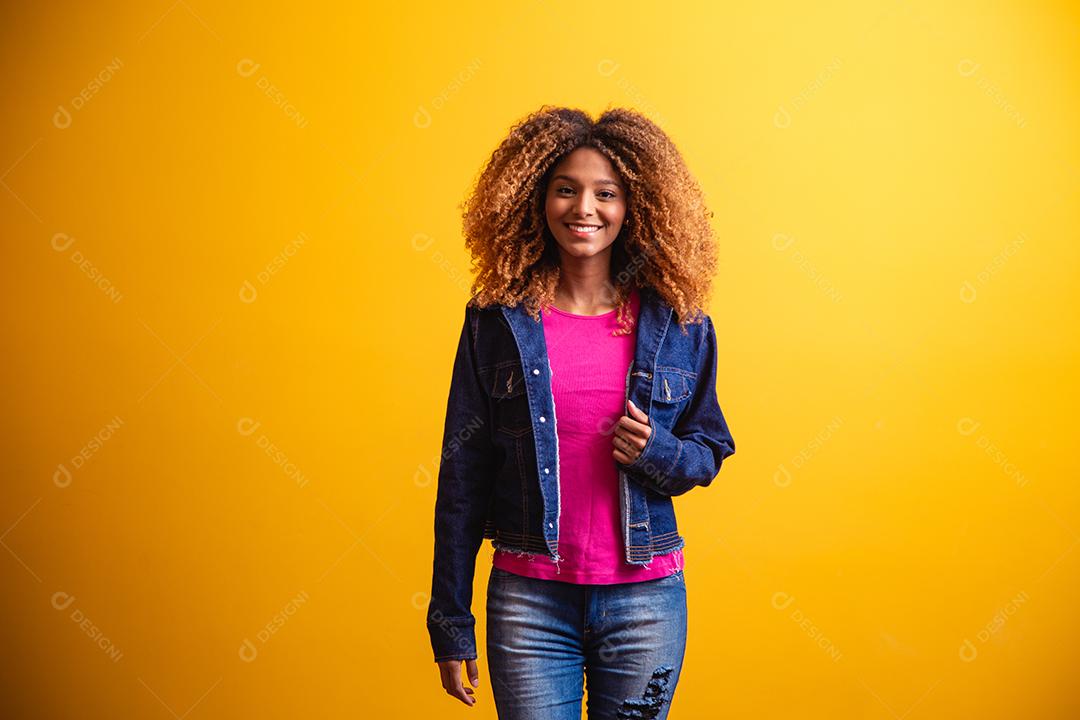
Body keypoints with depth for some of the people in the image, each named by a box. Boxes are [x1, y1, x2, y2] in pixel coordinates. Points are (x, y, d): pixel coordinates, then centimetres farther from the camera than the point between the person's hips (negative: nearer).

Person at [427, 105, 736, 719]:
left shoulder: (679, 324, 1)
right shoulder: (497, 321, -2)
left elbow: (709, 454, 11)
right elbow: (463, 477, 0)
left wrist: (656, 452, -12)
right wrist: (451, 624, 0)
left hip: (645, 598, 1)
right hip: (529, 599, -1)